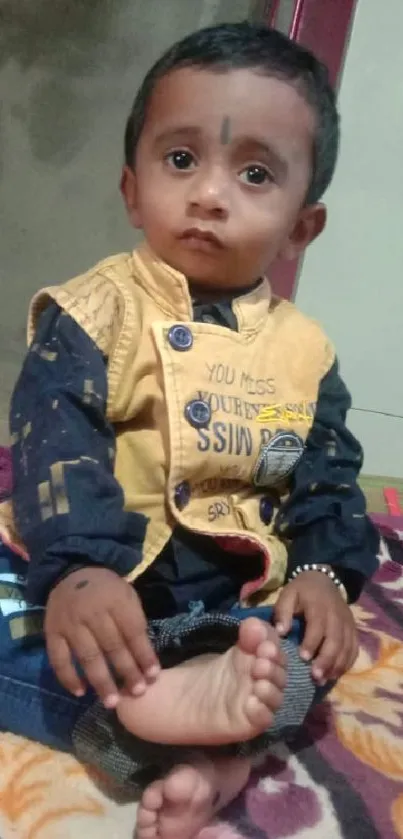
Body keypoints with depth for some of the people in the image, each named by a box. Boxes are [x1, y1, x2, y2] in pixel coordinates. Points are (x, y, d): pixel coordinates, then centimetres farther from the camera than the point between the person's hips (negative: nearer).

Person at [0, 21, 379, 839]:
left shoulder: (304, 350, 4)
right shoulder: (95, 310, -6)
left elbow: (327, 480, 7)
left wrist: (325, 571, -12)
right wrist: (79, 569, -32)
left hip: (232, 597, 3)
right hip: (93, 573, -2)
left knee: (307, 649, -19)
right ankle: (159, 704, -38)